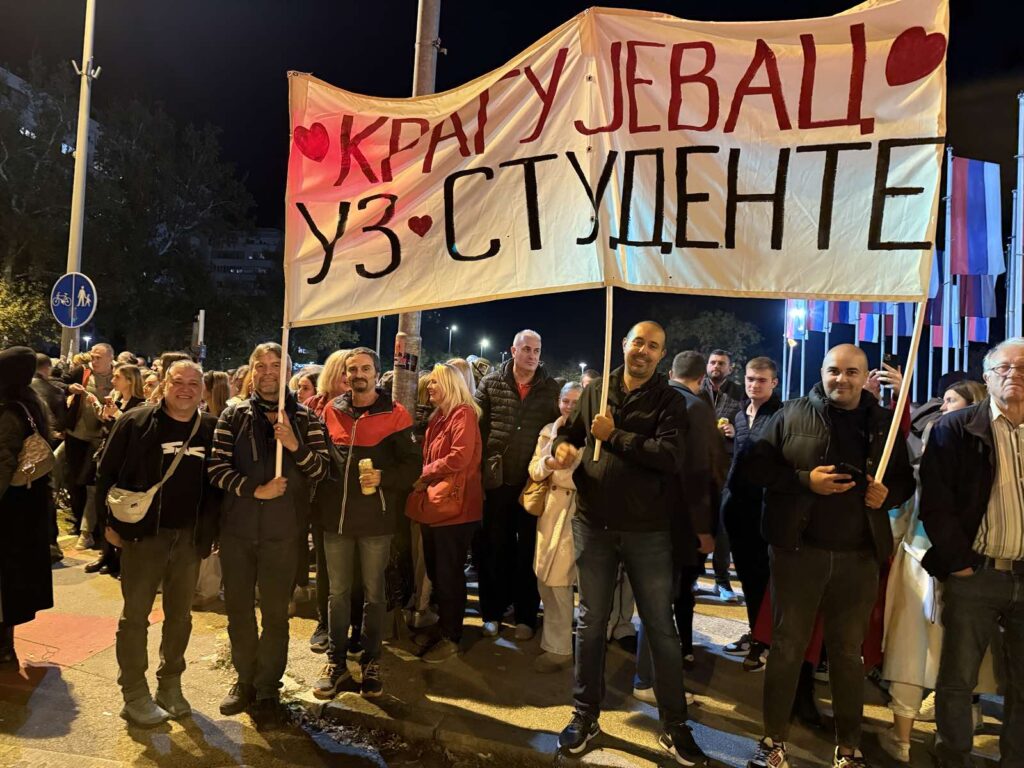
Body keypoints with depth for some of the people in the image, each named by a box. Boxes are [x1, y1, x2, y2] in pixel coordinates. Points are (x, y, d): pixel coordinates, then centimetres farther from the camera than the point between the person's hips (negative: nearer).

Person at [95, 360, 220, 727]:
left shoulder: (211, 429, 3)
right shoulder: (135, 421, -6)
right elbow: (107, 472, -3)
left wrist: (210, 528, 2)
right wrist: (110, 523, -6)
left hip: (190, 537, 3)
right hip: (143, 533, -3)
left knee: (179, 615, 13)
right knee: (135, 615, 5)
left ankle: (170, 686, 28)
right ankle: (134, 695, 17)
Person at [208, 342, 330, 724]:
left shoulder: (304, 418, 1)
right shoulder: (233, 416, 4)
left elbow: (322, 469, -5)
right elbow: (217, 468, -3)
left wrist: (295, 446, -21)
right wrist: (255, 489, -15)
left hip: (282, 532, -1)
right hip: (236, 528, 2)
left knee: (275, 613, 8)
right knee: (239, 610, 14)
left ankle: (268, 688, 24)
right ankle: (245, 680, 32)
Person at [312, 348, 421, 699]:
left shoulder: (394, 414, -4)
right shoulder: (331, 412, 6)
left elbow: (413, 465, -5)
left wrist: (382, 478, -20)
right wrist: (321, 499, 5)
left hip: (376, 519, -3)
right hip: (336, 517, 3)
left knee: (374, 594, 10)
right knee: (338, 593, 12)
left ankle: (370, 663, 25)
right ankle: (336, 663, 25)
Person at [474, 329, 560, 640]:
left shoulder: (550, 389, 3)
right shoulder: (491, 384, 2)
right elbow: (477, 427, -1)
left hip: (533, 482, 0)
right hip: (496, 481, 0)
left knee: (529, 551, 10)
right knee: (494, 549, 11)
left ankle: (526, 615, 23)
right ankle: (492, 611, 25)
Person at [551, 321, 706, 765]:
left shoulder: (668, 401, -4)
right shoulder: (595, 393, 6)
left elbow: (670, 457, -20)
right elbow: (569, 431, 17)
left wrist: (614, 436, -20)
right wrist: (563, 445, -6)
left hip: (647, 532, -2)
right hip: (593, 525, 3)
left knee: (661, 627, 8)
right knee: (590, 622, 15)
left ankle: (674, 726, 26)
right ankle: (586, 715, 32)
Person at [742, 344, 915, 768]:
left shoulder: (885, 423, 7)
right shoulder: (792, 414, -2)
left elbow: (906, 479, 14)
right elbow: (755, 465, -5)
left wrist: (888, 493, -8)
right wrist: (804, 479, -18)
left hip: (859, 556, 2)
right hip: (798, 550, -2)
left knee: (848, 652, 15)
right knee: (786, 647, 8)